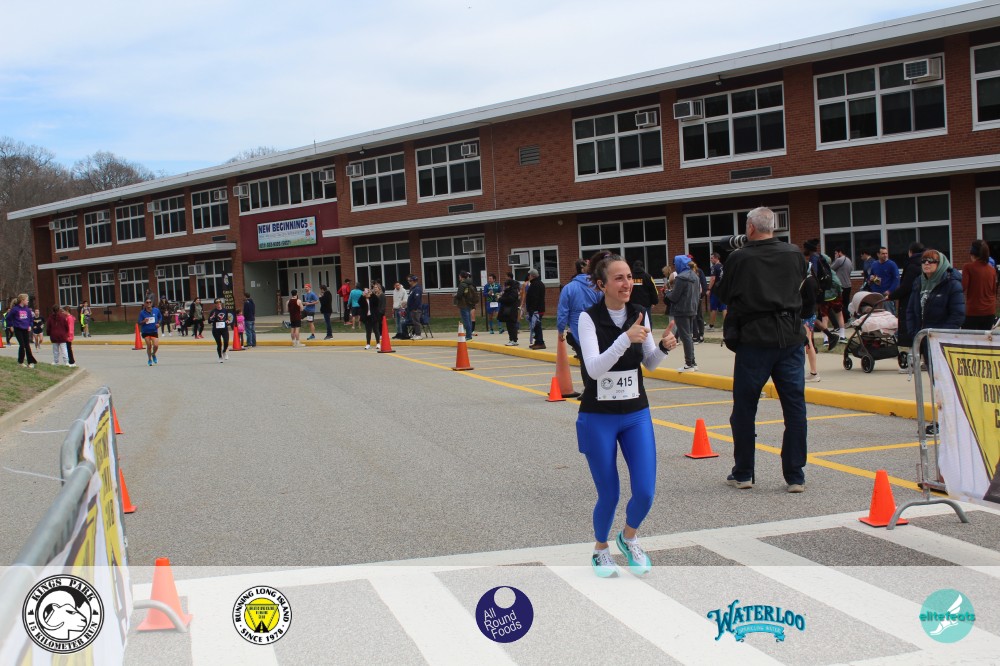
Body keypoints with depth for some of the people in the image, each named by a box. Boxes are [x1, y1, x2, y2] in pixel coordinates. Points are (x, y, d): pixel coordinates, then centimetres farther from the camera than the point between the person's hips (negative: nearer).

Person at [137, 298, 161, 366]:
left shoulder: (156, 310, -4)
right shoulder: (142, 312, -7)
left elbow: (160, 317, 14)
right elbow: (140, 323, -4)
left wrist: (158, 323, -2)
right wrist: (144, 321, -25)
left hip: (154, 331, 1)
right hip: (145, 332, -1)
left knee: (156, 345, -12)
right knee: (149, 346, 1)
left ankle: (153, 354, 22)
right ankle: (149, 359, 23)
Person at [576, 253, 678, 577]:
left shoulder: (639, 314, 0)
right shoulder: (589, 318, -13)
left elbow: (650, 365, 9)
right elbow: (594, 369, -23)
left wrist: (664, 347, -12)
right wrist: (626, 339, -34)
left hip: (636, 414, 4)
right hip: (598, 417, -3)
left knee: (645, 492, -4)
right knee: (609, 496, 3)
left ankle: (629, 538, 28)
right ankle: (600, 549, 32)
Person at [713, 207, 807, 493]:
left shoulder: (739, 258, -7)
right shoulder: (795, 254, 3)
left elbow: (724, 295, 4)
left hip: (754, 340, -2)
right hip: (790, 337, 3)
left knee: (744, 408, 9)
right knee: (794, 406, 6)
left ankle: (743, 473, 16)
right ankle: (795, 475, 7)